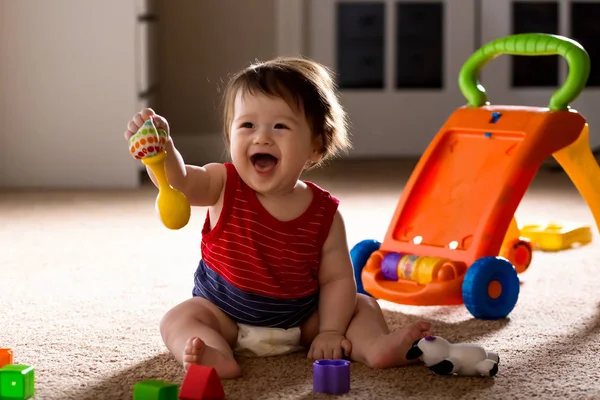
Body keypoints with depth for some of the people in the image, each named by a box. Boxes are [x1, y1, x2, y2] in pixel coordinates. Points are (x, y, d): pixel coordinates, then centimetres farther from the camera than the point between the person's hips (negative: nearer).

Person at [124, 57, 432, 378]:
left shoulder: (324, 212, -12)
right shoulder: (225, 187, -14)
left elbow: (337, 278, -8)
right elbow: (177, 181, -33)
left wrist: (330, 332, -19)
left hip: (300, 318, 1)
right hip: (225, 313, -1)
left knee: (362, 305, -6)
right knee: (179, 320, -25)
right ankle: (218, 358, -49)